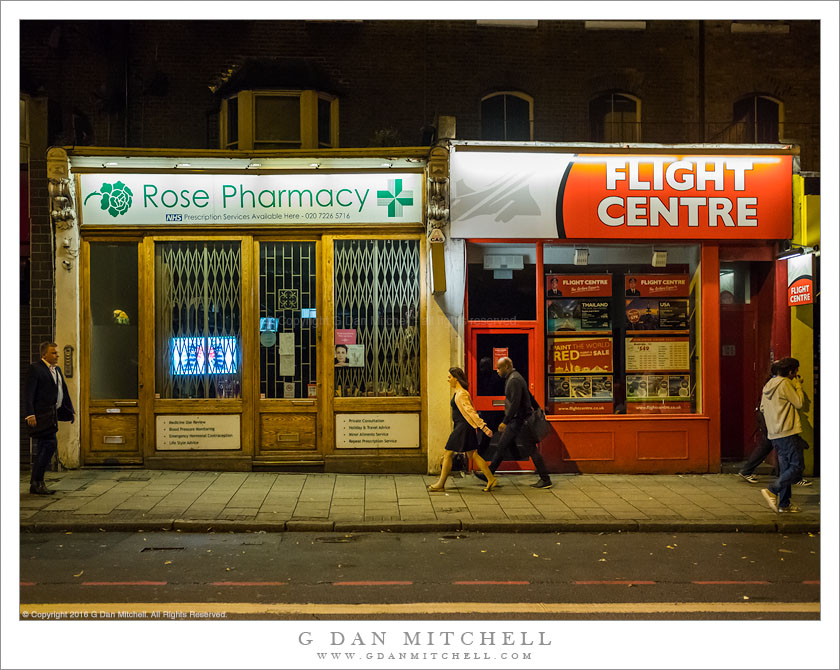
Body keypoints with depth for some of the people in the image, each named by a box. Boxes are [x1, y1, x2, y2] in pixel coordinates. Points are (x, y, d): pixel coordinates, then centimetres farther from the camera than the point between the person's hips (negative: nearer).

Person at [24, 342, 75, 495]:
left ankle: (36, 483, 18)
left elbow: (64, 392, 25)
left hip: (52, 414, 9)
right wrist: (30, 414, -21)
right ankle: (37, 482, -7)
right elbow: (28, 393, -13)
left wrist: (71, 411, 22)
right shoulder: (35, 369, -7)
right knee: (51, 443, -15)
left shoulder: (57, 370, 19)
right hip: (41, 415, -9)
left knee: (43, 447, 11)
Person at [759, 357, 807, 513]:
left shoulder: (768, 385, 15)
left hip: (774, 434, 9)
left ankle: (784, 504, 10)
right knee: (797, 466, -5)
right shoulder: (785, 383, -10)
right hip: (788, 433, -9)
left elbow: (763, 409, 18)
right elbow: (799, 403, -8)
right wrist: (798, 385, 2)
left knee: (786, 469, 11)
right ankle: (772, 491, -14)